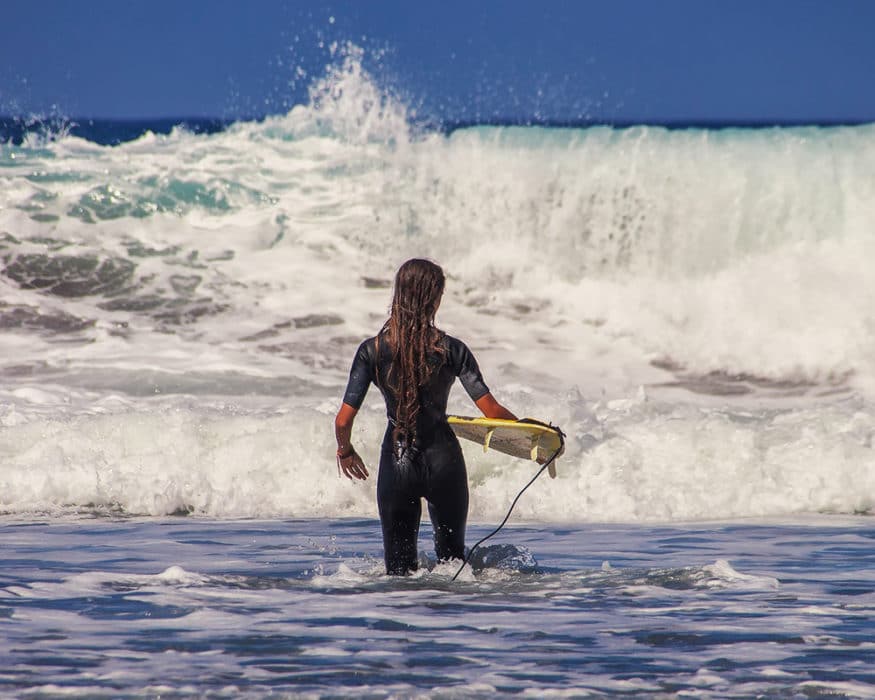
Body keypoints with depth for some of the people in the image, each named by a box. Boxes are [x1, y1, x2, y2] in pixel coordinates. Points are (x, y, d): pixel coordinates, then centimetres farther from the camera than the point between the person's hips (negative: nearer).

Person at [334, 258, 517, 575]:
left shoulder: (372, 351, -6)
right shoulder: (451, 350, -8)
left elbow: (343, 420, -7)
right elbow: (492, 411, -10)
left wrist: (345, 450, 14)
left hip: (397, 464, 0)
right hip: (443, 462, 0)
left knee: (399, 565, 10)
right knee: (452, 557, 20)